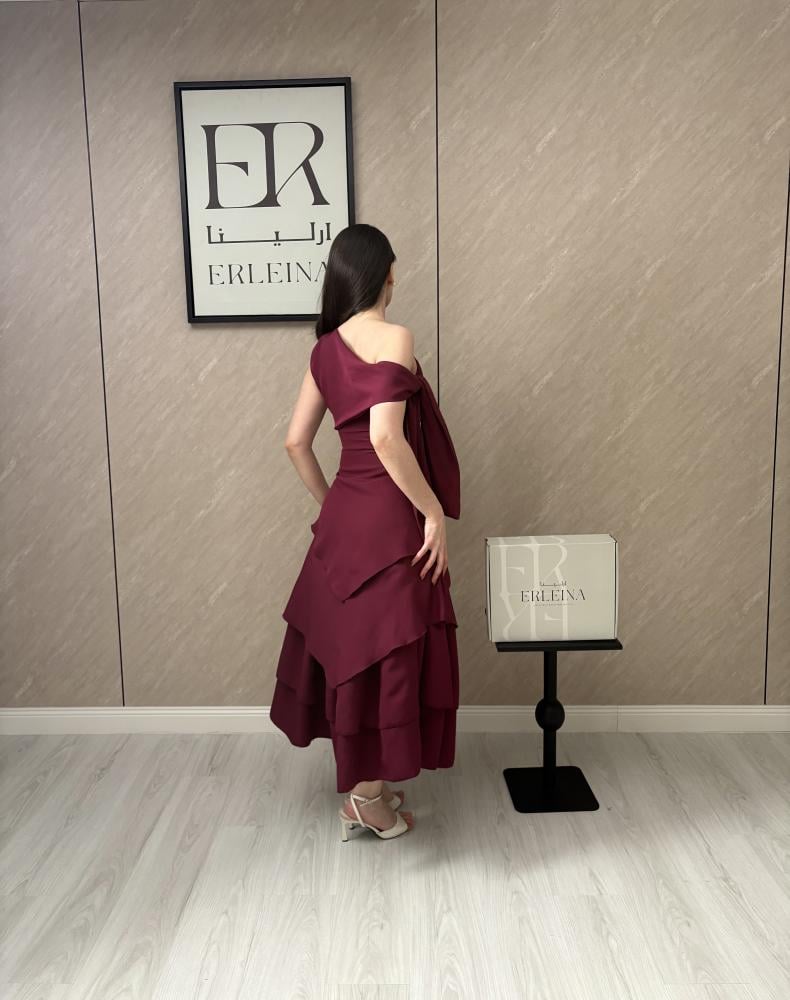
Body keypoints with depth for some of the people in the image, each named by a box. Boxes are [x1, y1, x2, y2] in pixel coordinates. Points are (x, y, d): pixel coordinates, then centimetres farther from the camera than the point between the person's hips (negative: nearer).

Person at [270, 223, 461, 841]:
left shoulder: (326, 347, 9)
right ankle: (370, 796, 17)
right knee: (388, 650, 4)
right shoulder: (393, 339, -13)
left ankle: (359, 788, 32)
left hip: (344, 517, 8)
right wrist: (435, 512, -17)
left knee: (349, 645, 17)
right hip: (389, 520, -8)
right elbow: (386, 437, -25)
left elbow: (296, 441, 11)